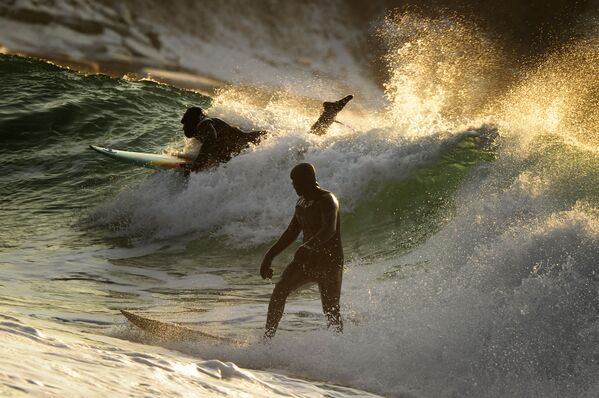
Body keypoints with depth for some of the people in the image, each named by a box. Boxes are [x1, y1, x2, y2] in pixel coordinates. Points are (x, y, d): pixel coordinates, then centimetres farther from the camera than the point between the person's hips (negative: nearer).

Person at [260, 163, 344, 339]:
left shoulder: (327, 200, -15)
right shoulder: (302, 202, 12)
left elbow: (329, 229, -33)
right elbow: (291, 233, 21)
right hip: (308, 260, 7)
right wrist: (269, 256, 16)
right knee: (280, 290, -14)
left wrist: (308, 246, -50)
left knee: (331, 311, -8)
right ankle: (267, 338, -16)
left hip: (330, 262, -7)